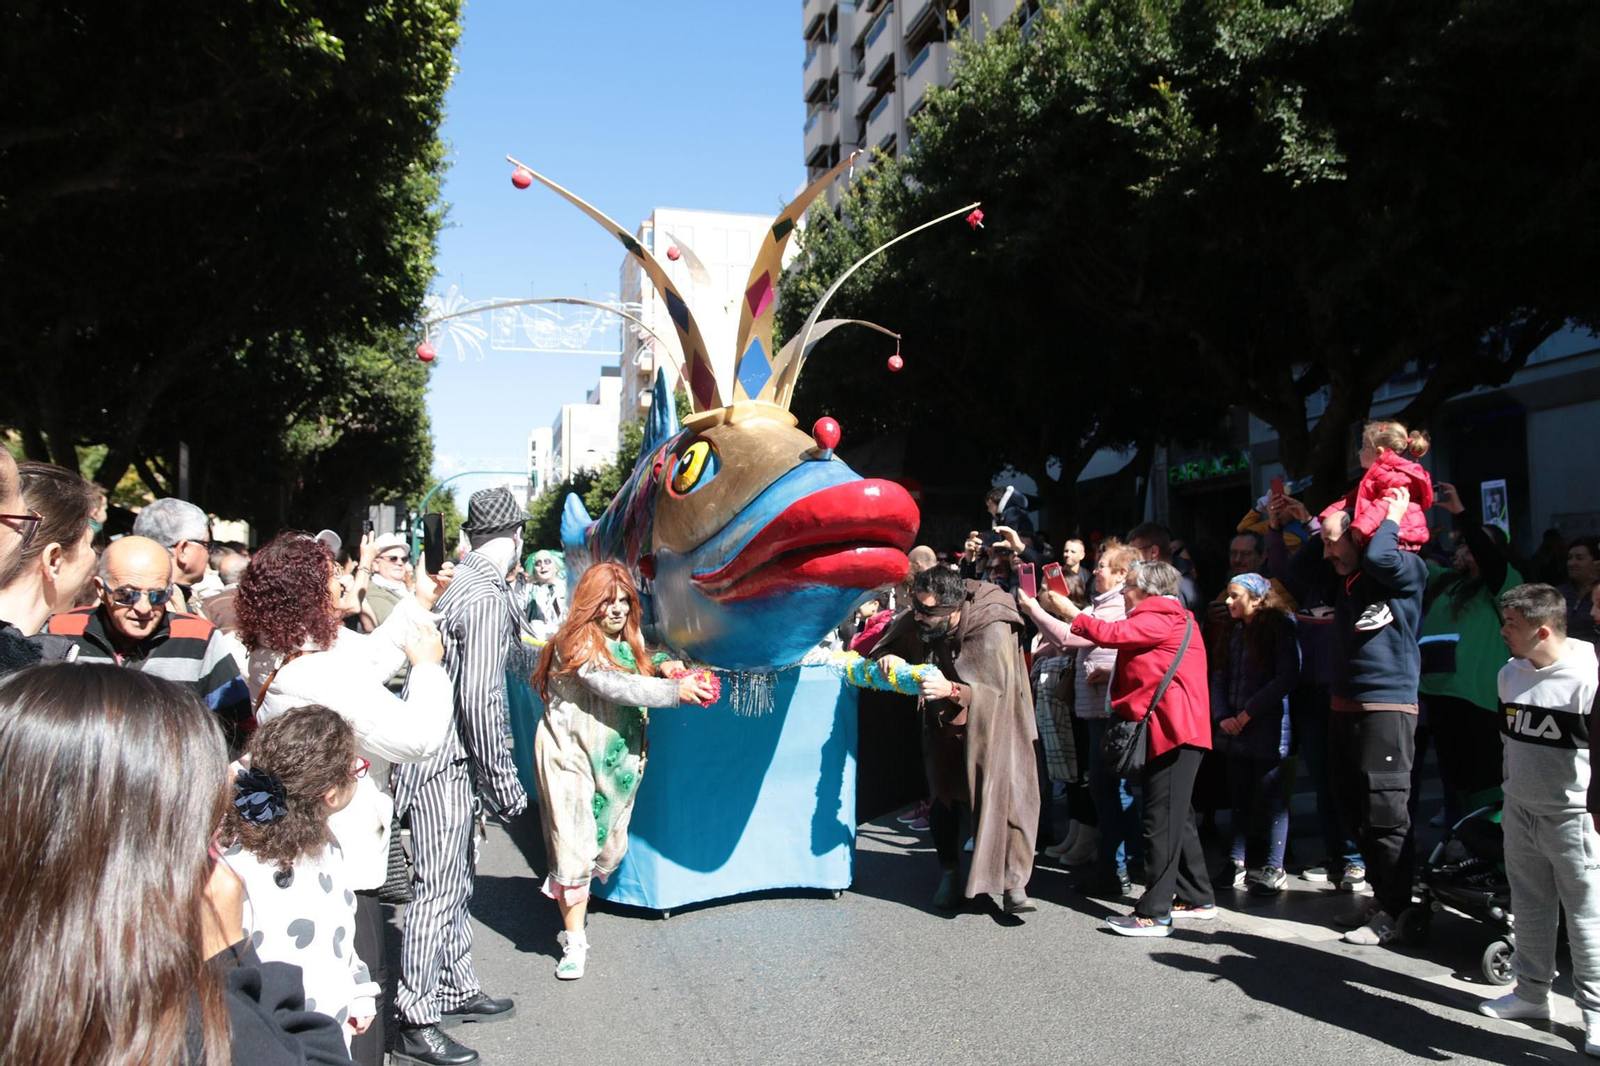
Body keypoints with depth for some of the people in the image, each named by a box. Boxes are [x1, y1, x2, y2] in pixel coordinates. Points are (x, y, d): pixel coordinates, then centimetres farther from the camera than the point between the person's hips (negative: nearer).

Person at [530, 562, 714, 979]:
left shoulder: (630, 641, 11)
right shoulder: (575, 643, -14)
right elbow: (614, 687, -25)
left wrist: (661, 673, -2)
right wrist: (674, 691, -26)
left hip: (616, 758, 7)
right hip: (571, 752, -7)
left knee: (609, 847, 10)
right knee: (574, 847, -6)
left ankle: (565, 894, 35)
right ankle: (574, 942, 5)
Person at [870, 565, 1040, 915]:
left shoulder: (993, 630, -29)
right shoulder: (917, 623, -14)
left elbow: (994, 688, -28)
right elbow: (884, 648, 2)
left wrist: (951, 690, -45)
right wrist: (888, 659, -23)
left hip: (990, 725, -4)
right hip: (945, 722, 4)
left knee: (1003, 793, -13)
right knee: (944, 795, 8)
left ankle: (1014, 882, -6)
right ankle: (949, 875, 23)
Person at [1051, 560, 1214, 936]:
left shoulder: (1161, 620, -10)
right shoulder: (1172, 618, 22)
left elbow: (1110, 634, -19)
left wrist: (1070, 610, -7)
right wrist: (1112, 676, 13)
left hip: (1174, 731, -11)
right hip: (1171, 730, 11)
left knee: (1162, 820, -10)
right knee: (1177, 817, 16)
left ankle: (1154, 913, -7)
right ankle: (1197, 899, 25)